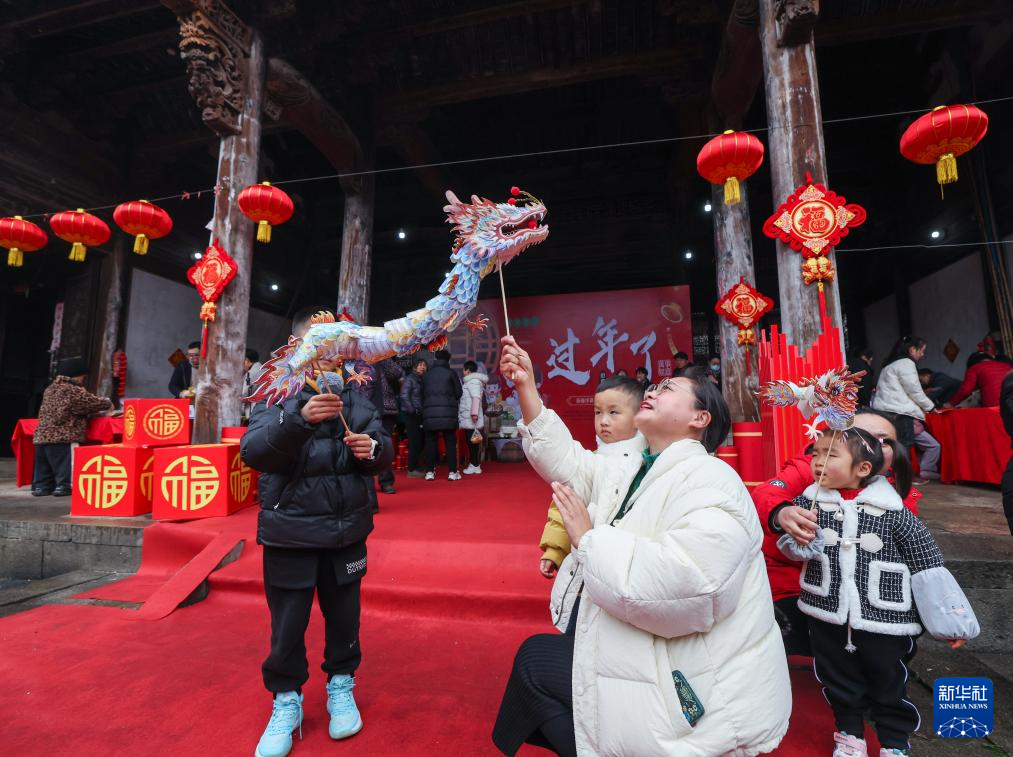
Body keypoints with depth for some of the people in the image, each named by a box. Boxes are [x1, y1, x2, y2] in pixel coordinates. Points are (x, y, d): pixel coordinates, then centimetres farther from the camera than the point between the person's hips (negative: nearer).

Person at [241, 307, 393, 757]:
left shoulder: (354, 398, 2)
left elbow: (383, 453, 2)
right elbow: (253, 451, -20)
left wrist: (373, 449, -22)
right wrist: (300, 419, -36)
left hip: (346, 530, 2)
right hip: (290, 532, -2)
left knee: (343, 614, 16)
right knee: (287, 622, 11)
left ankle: (341, 688, 41)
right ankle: (286, 702, 36)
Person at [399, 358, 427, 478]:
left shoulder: (422, 380, 15)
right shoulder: (409, 379, -6)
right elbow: (404, 396, -13)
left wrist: (422, 412, 4)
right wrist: (412, 410, -13)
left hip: (419, 415, 7)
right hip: (411, 414, -7)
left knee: (420, 442, 9)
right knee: (414, 442, -6)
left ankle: (415, 467, 21)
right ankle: (412, 470, 3)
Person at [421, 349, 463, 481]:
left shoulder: (426, 375, 9)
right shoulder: (451, 373, 0)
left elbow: (422, 394, 11)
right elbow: (458, 393, 4)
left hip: (429, 412, 2)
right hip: (448, 412, -2)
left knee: (431, 442, 7)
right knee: (450, 442, 3)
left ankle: (429, 472, 7)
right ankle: (452, 472, 2)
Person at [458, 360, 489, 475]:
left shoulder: (473, 381, -9)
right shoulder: (471, 381, 21)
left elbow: (476, 397, -20)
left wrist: (474, 413, -26)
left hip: (471, 418, -10)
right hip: (468, 418, 10)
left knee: (473, 442, -6)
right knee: (471, 442, 11)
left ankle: (475, 466, -3)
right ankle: (473, 464, 15)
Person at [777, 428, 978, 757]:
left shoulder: (893, 512, -13)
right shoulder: (808, 502, -9)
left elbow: (927, 564, -5)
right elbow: (788, 543, 4)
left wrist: (950, 620, -4)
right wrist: (797, 541, -19)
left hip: (884, 619, -1)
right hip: (827, 617, 2)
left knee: (889, 686, 19)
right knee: (840, 684, 20)